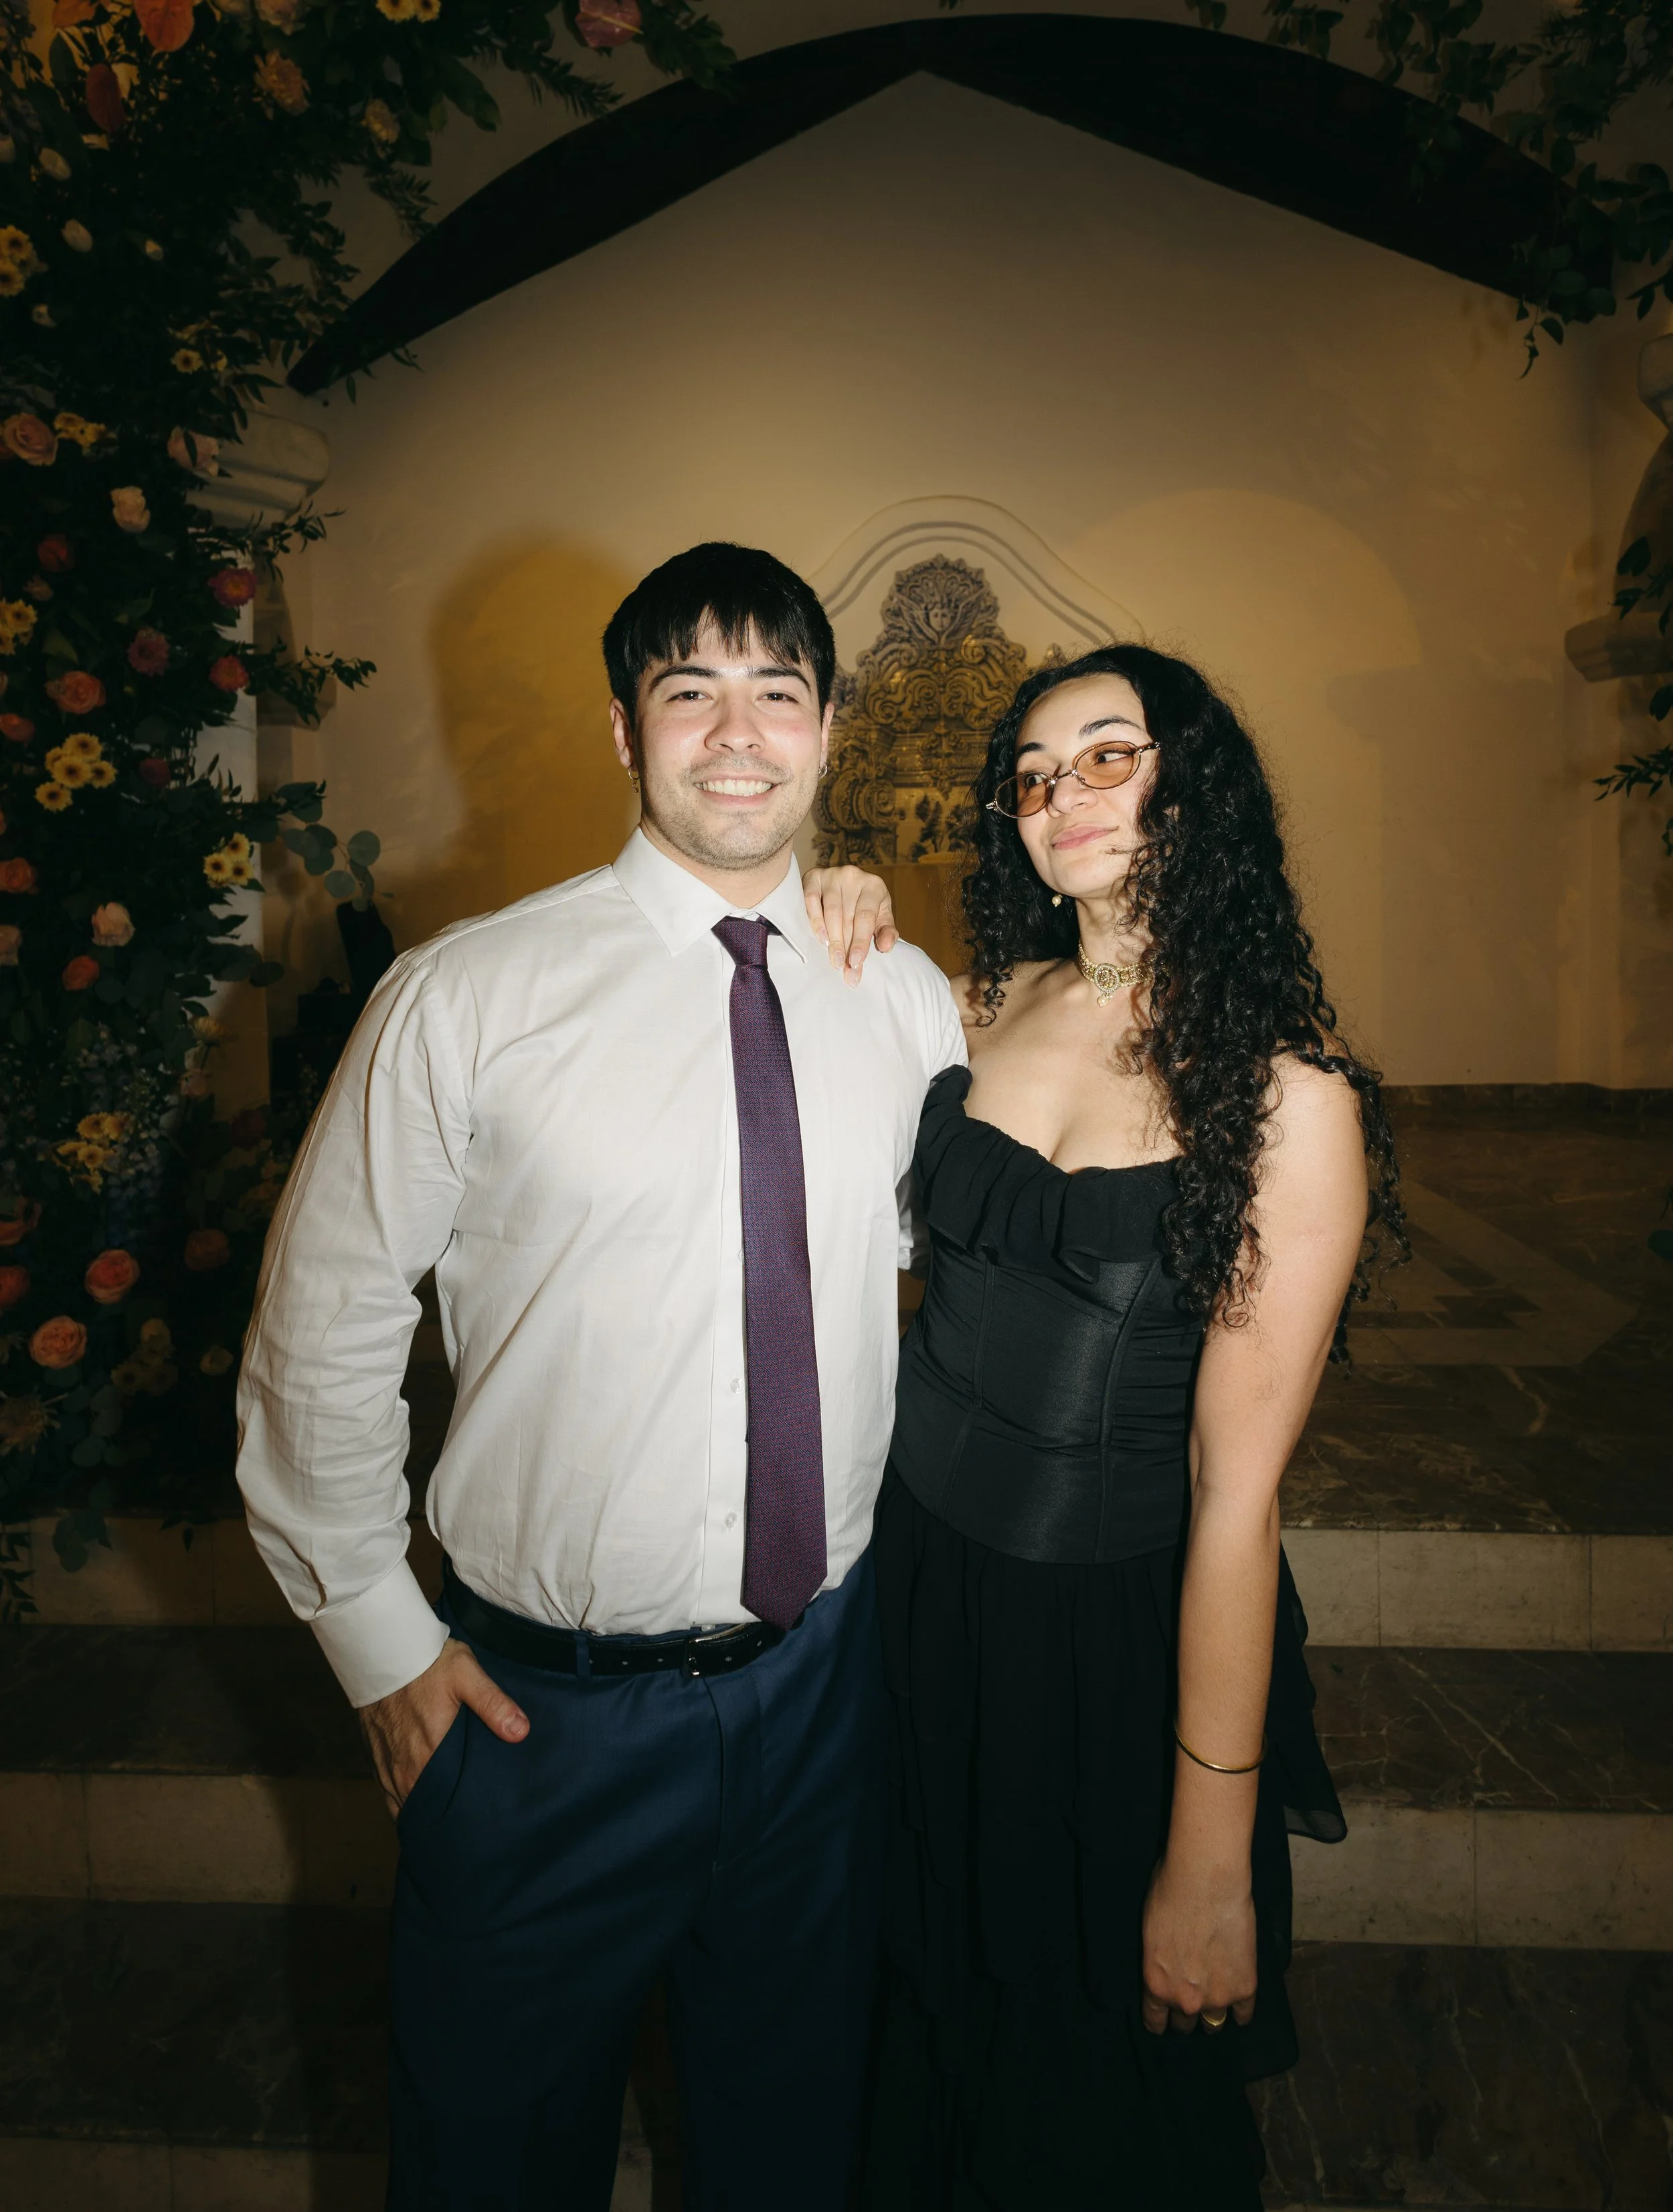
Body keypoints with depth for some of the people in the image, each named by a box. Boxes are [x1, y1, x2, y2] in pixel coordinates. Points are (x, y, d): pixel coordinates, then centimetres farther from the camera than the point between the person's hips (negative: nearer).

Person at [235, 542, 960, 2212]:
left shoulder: (908, 1000, -2)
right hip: (542, 1698, -2)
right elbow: (320, 1334, -6)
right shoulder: (467, 994, -13)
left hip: (821, 1674, 3)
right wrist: (376, 1634, -4)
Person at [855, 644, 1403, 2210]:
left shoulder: (1284, 1091, -18)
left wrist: (1210, 1859, -13)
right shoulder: (984, 1004, -3)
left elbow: (1237, 1485, -19)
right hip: (918, 1567, 5)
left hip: (1118, 1625, -4)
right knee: (926, 2008, 29)